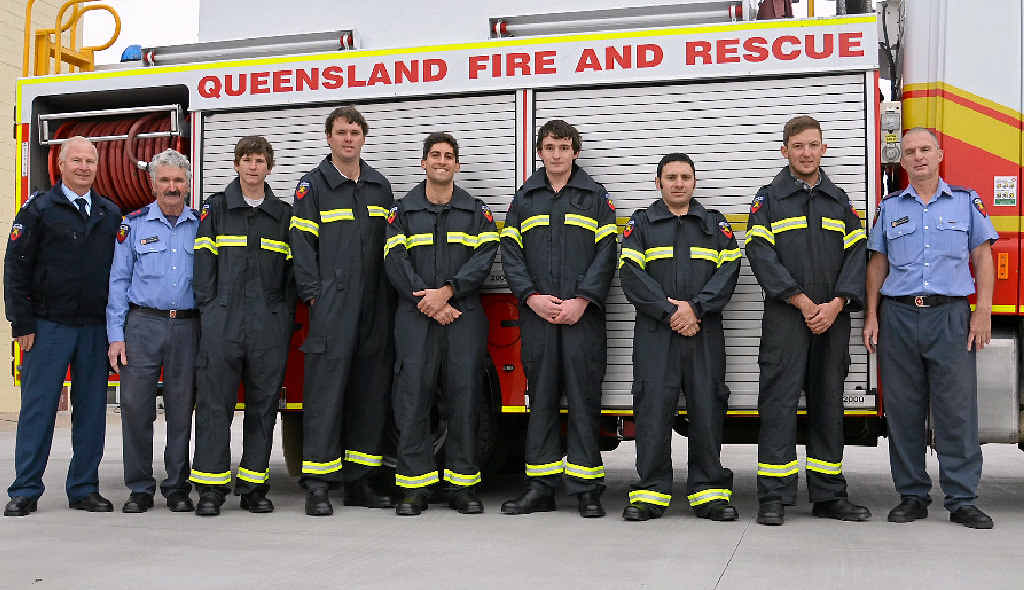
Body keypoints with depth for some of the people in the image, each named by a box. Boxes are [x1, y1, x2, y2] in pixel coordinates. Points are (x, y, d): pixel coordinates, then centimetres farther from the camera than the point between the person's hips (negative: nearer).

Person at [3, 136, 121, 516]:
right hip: (48, 327, -3)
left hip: (96, 328, 3)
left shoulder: (111, 215, 12)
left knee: (91, 410, 6)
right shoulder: (38, 210, 2)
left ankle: (84, 489, 15)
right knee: (38, 408, 0)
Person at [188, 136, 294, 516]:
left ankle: (253, 486, 13)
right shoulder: (216, 208, 9)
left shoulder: (283, 215, 13)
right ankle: (210, 489, 3)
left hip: (270, 327, 2)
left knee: (263, 406, 5)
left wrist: (286, 320, 4)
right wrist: (209, 310, -3)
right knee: (215, 403, -3)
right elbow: (204, 264, 5)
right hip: (223, 323, -1)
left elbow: (290, 272, 12)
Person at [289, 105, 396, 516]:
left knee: (371, 393, 6)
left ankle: (358, 481, 14)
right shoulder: (313, 185, 4)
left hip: (375, 309, 5)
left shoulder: (380, 186, 17)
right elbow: (302, 244, -3)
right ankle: (318, 486, -4)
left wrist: (391, 296, 9)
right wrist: (314, 295, -11)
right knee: (326, 391, -8)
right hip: (331, 308, -5)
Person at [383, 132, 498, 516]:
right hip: (415, 316, 0)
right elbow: (394, 260, 0)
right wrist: (427, 302, -11)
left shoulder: (476, 210, 13)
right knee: (412, 400, -4)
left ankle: (462, 487, 6)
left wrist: (447, 291, -13)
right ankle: (414, 487, 2)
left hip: (464, 316, 0)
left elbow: (484, 257, -1)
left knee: (464, 400, -1)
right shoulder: (404, 210, 12)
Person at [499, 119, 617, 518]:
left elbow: (605, 254, 0)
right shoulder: (524, 199, 14)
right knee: (541, 398, 5)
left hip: (582, 316, -2)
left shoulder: (595, 197, 8)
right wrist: (532, 297, -7)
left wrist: (581, 300, -11)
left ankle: (586, 488, 4)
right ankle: (540, 487, 10)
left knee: (584, 397, -2)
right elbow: (510, 253, 7)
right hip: (536, 315, 2)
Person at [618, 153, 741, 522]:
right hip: (655, 333, -1)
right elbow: (631, 274, -2)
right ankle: (650, 492, 2)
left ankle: (709, 491, 6)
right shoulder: (641, 224, 11)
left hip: (705, 332, 1)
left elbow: (728, 271, 2)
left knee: (706, 408, -1)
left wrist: (696, 307, -12)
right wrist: (669, 312, -11)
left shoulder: (716, 225, 16)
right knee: (653, 408, -4)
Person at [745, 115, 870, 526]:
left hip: (833, 318, 4)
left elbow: (857, 254, 7)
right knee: (779, 402, -6)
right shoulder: (769, 199, 5)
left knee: (828, 403, 8)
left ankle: (830, 496, 15)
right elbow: (760, 253, -7)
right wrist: (802, 301, -14)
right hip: (785, 318, -4)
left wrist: (837, 303, -9)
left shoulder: (839, 200, 15)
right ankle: (774, 497, -3)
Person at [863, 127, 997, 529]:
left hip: (950, 315, -2)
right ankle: (912, 496, 13)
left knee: (957, 409, -4)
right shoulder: (890, 207, 13)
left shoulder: (966, 201, 9)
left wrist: (983, 312, -3)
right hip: (898, 316, 2)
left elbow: (982, 257, 6)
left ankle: (962, 500, 3)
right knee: (903, 410, 3)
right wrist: (872, 316, 6)